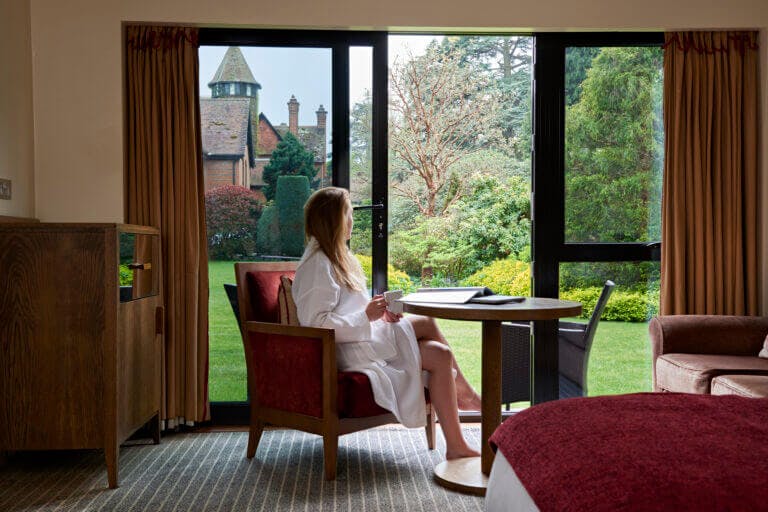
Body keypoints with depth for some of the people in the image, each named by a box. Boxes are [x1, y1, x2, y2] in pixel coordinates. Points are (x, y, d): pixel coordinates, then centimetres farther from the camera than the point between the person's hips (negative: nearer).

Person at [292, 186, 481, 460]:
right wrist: (367, 316, -22)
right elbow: (316, 322, -24)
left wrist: (379, 311, 3)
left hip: (365, 336, 11)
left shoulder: (335, 256, 15)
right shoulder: (316, 265, -17)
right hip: (350, 351, -11)